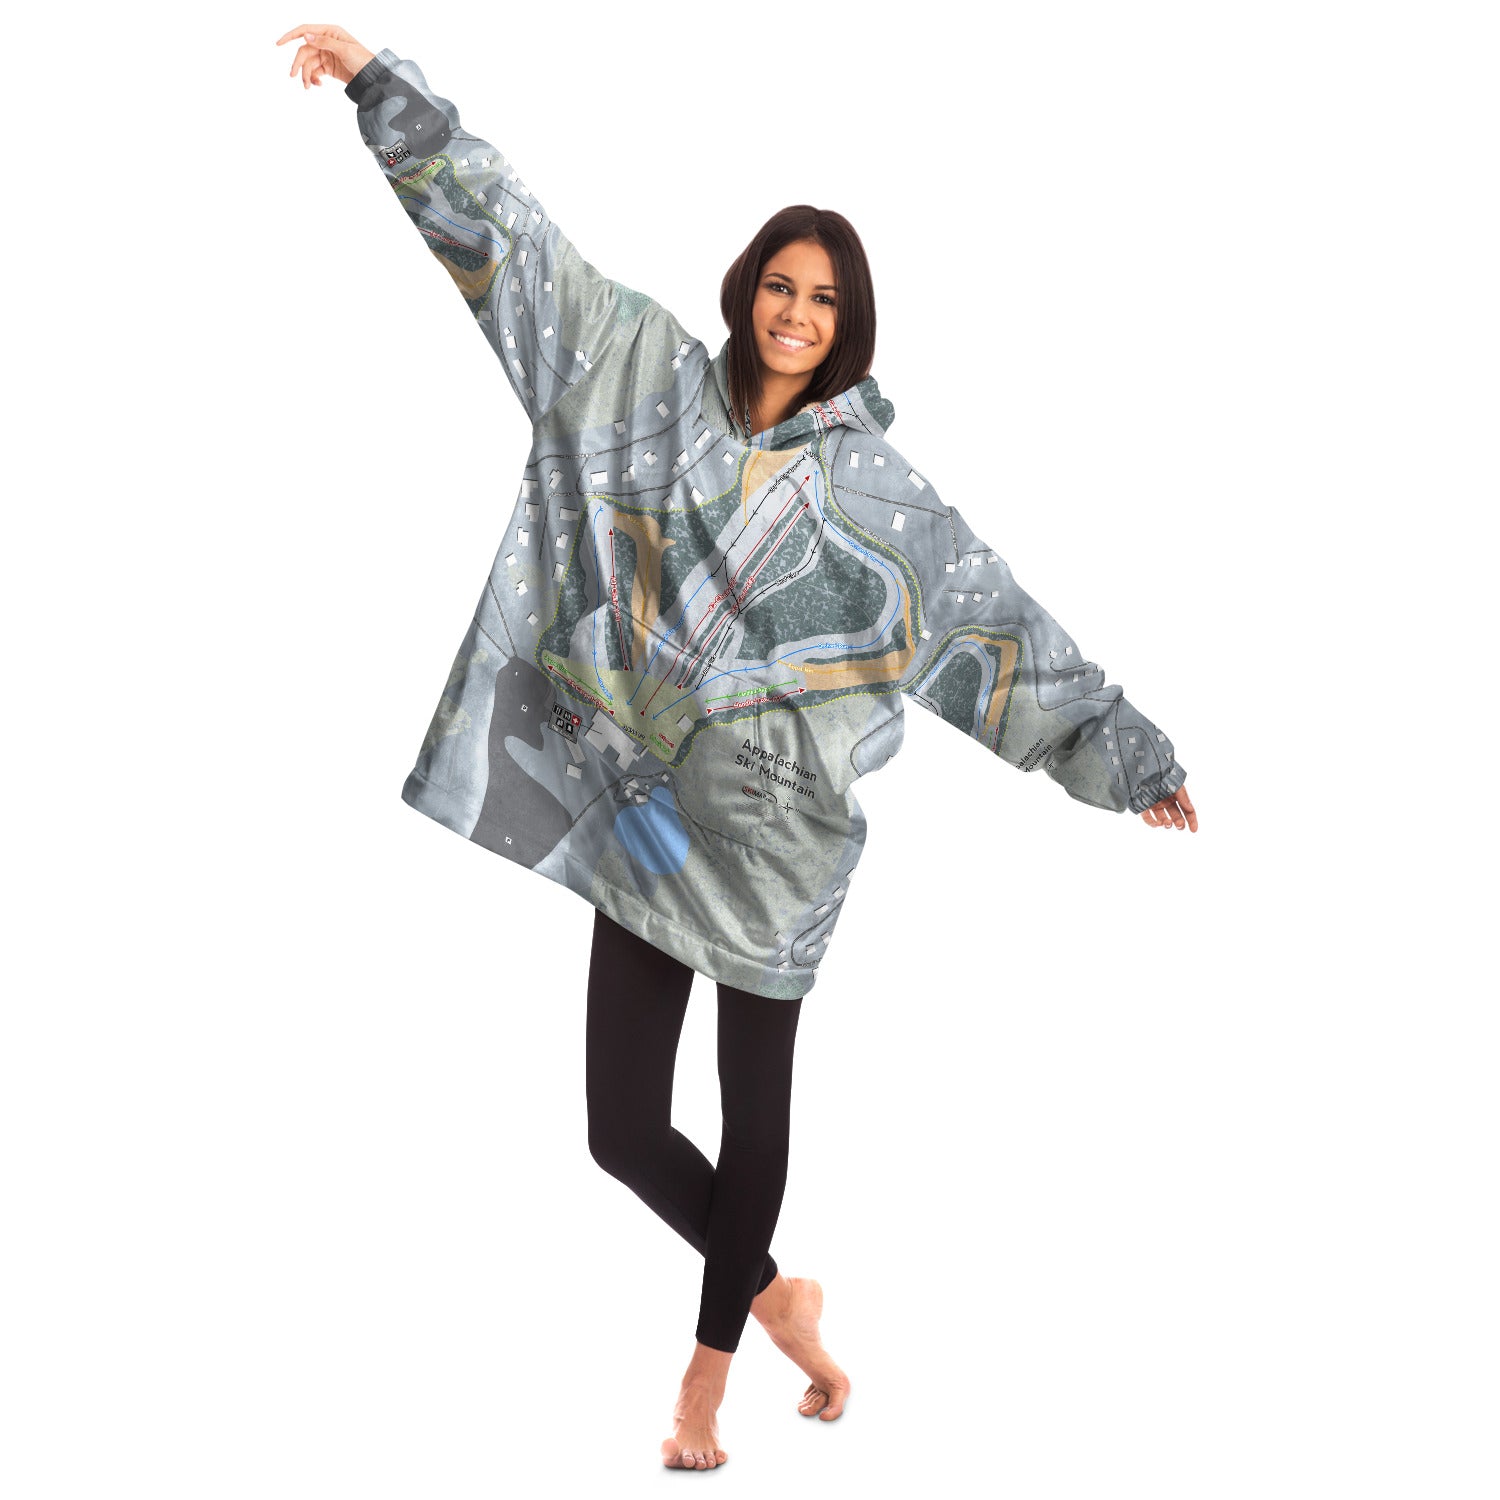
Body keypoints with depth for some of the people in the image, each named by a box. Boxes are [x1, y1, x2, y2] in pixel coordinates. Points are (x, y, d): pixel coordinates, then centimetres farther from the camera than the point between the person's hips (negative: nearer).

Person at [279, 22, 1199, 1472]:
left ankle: (710, 1365, 28)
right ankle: (773, 1294, 26)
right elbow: (521, 240, 2)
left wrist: (1130, 755, 5)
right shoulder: (658, 380, 5)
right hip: (648, 809, 1)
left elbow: (1007, 622, 5)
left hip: (776, 826, -1)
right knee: (623, 1127, 0)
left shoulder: (874, 481, 2)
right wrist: (381, 81, -1)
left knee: (754, 1107, 8)